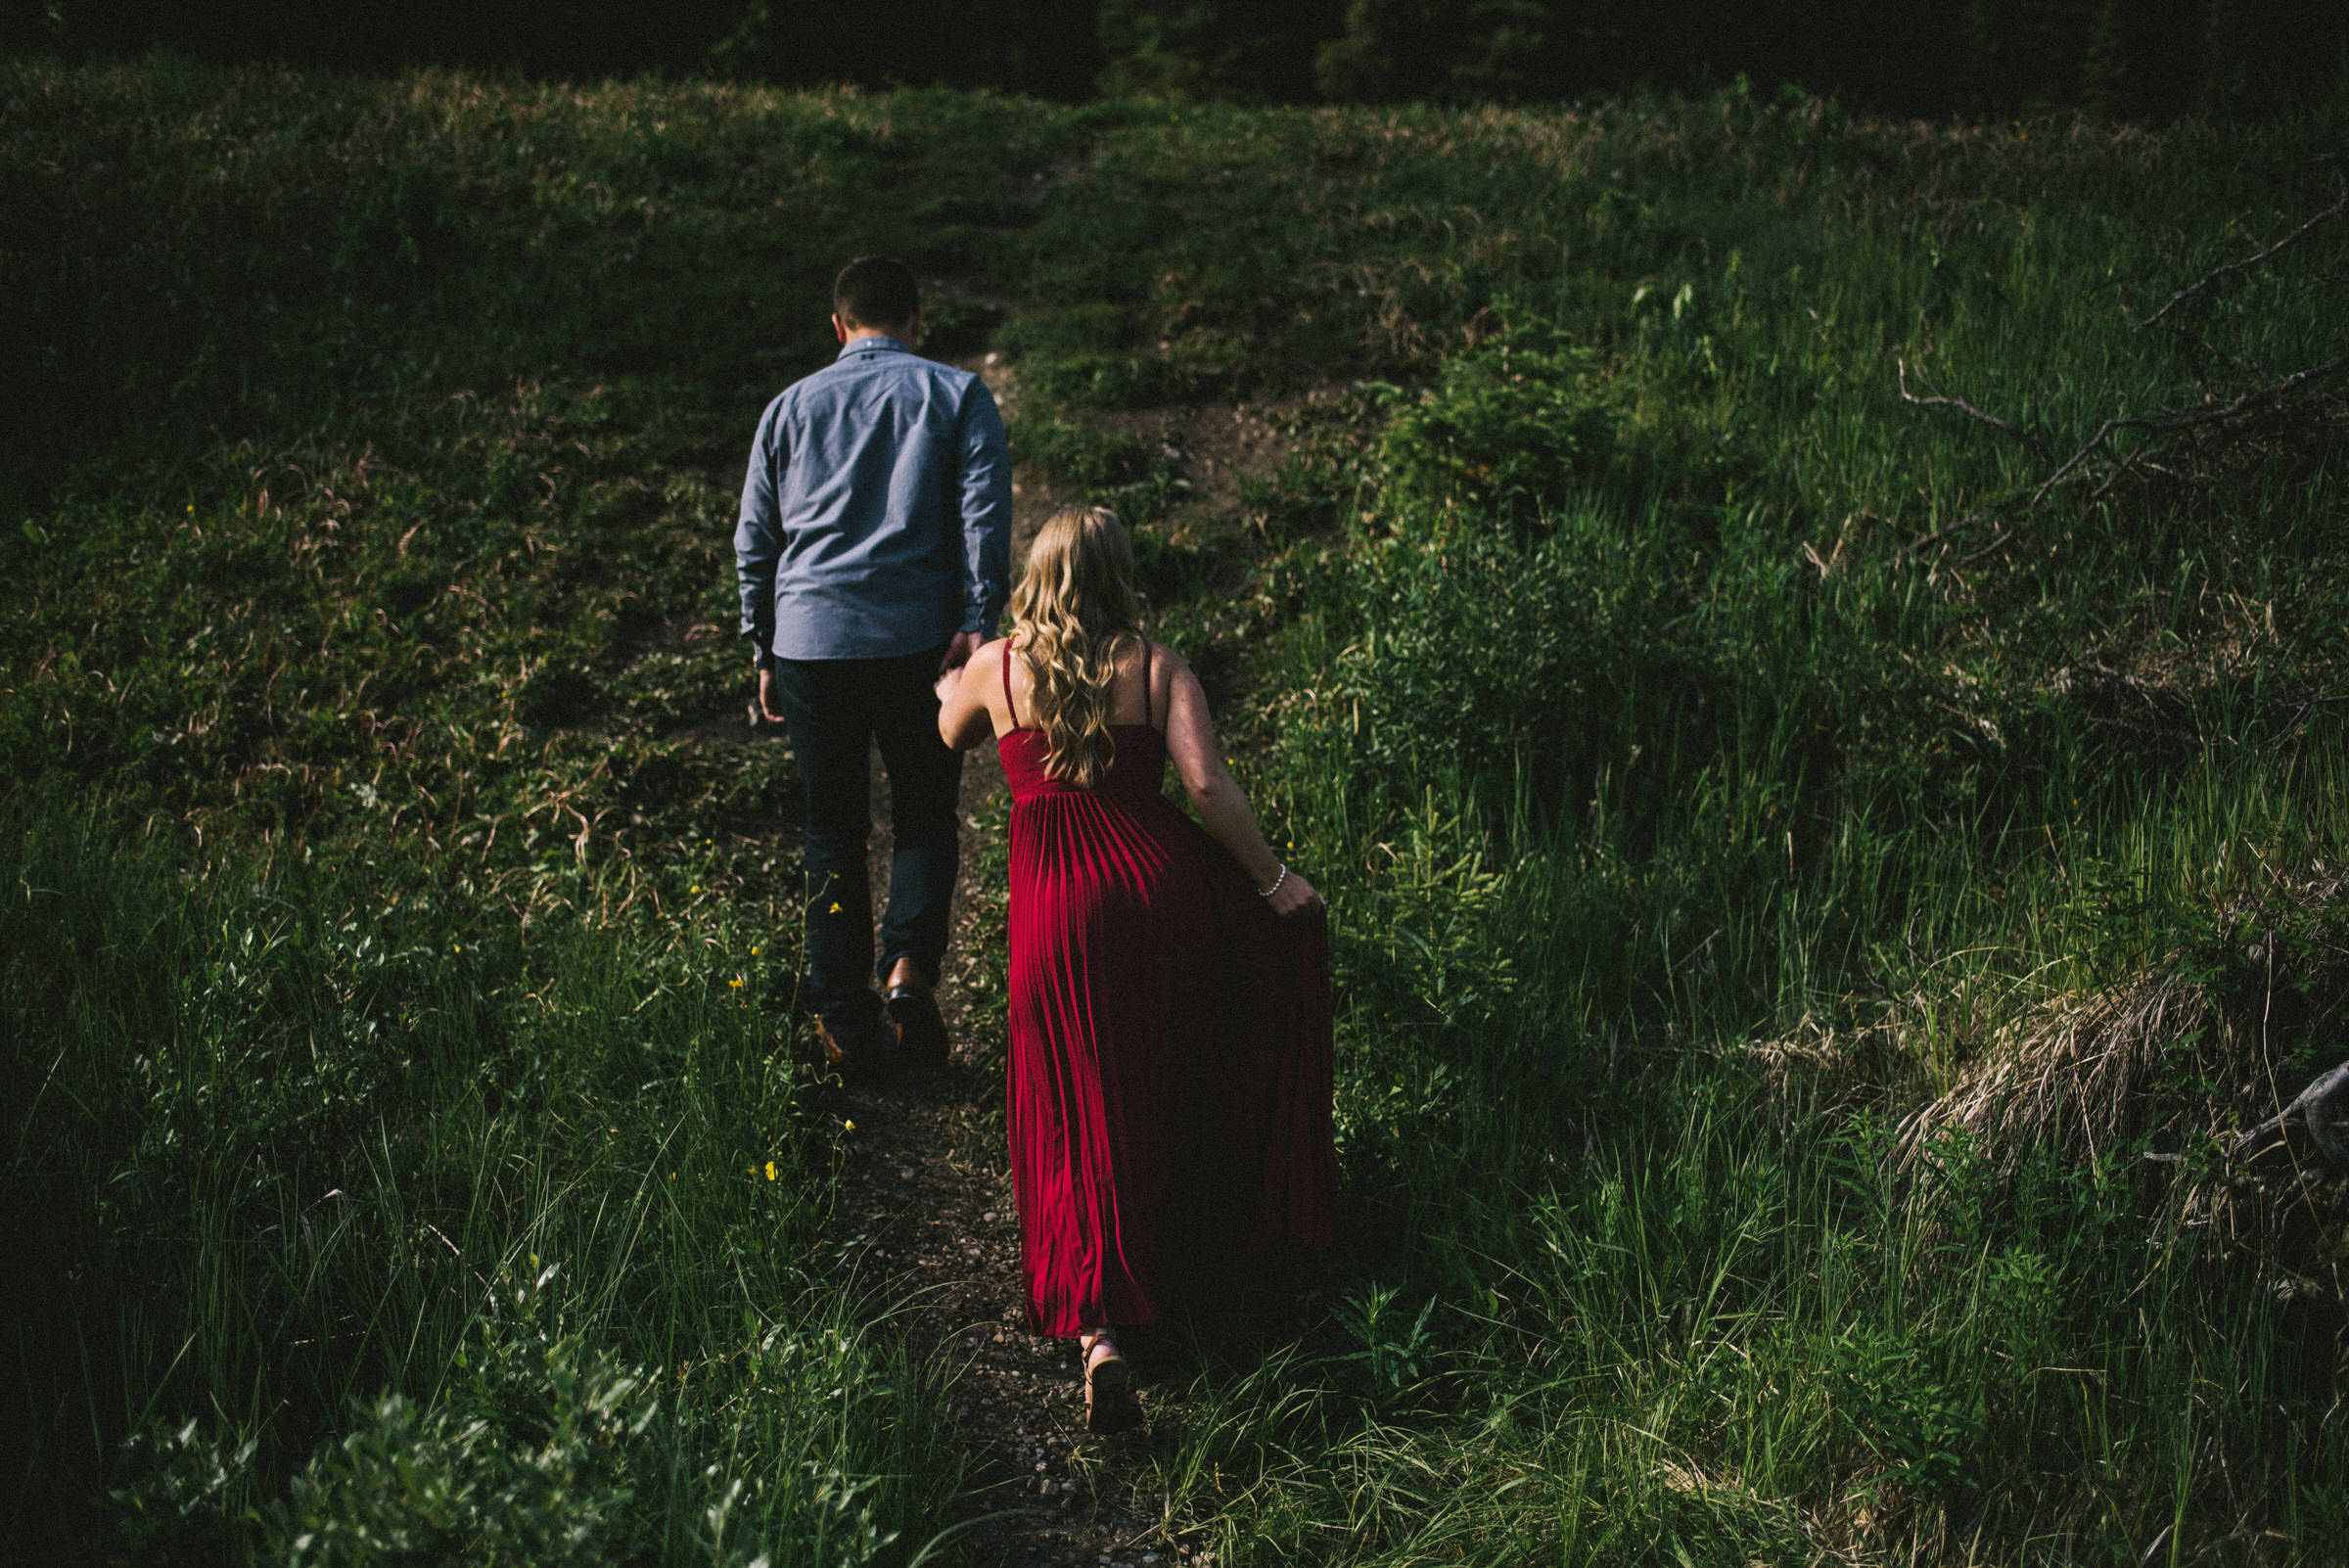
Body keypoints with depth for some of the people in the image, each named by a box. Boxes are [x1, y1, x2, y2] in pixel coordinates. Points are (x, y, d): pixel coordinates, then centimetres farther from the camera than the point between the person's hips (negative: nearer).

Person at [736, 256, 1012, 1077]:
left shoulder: (791, 406, 14)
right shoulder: (957, 394, 7)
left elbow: (753, 541, 14)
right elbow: (984, 513, -8)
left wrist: (765, 653, 20)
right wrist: (979, 623, -12)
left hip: (809, 643, 2)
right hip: (917, 640, -2)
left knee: (832, 830, 11)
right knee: (924, 814, 13)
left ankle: (845, 1022, 11)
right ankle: (908, 970, -8)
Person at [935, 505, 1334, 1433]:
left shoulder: (997, 667, 7)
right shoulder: (1157, 668, 2)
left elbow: (952, 735, 30)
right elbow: (1208, 787, -10)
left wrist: (949, 683, 53)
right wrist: (1272, 881, 3)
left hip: (1056, 912, 1)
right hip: (1159, 880, 0)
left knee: (1084, 1122, 7)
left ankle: (1097, 1331, -11)